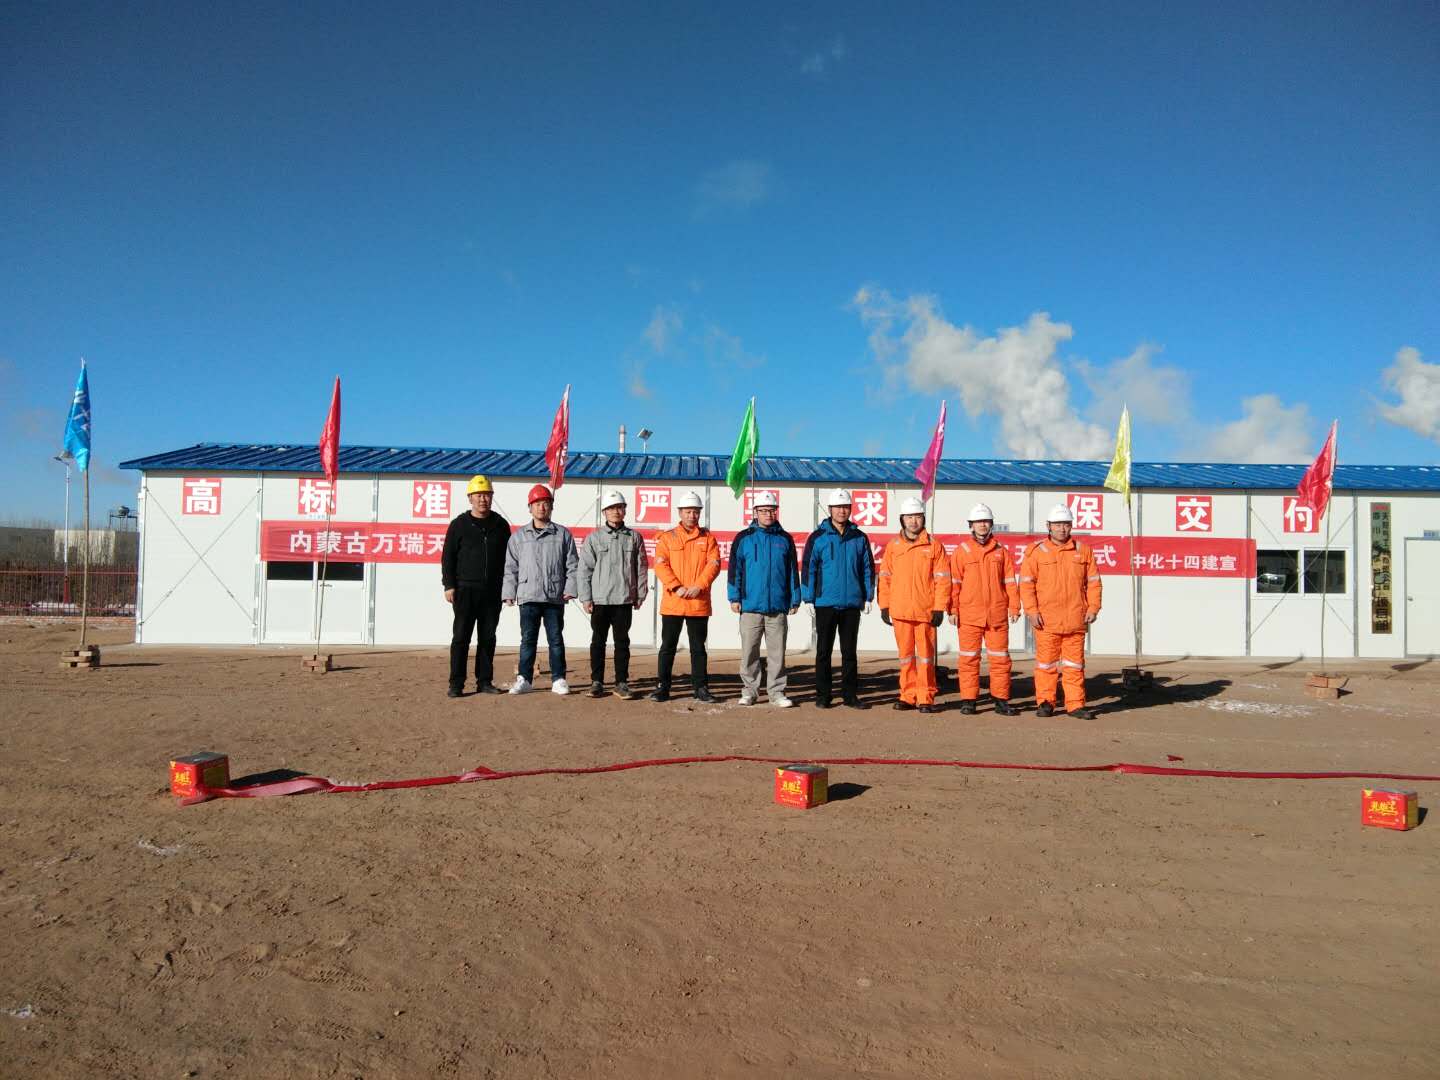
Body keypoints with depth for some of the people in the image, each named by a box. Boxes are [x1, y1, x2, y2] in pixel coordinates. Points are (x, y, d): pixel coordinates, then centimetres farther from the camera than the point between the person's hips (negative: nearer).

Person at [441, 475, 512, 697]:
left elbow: (508, 557, 14)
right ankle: (456, 684, 1)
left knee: (488, 637, 7)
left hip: (492, 591, 3)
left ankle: (484, 681, 14)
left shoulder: (501, 525, 10)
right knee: (461, 637, -3)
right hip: (465, 589, -3)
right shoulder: (459, 524, 2)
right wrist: (449, 585, -7)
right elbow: (447, 557, 1)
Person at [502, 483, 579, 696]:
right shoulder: (519, 535, 10)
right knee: (528, 639, 2)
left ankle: (558, 680, 10)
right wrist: (509, 592, 3)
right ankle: (524, 679, 7)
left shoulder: (563, 534, 8)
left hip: (555, 597, 0)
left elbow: (572, 565, 6)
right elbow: (511, 566, 10)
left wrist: (570, 589, -4)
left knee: (556, 639, 4)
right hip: (528, 597, 1)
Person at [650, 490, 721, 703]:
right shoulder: (667, 538, 5)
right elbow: (660, 565, -4)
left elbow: (714, 564, -2)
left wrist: (699, 586, -15)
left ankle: (700, 687, 16)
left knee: (698, 647, 9)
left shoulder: (708, 538, 8)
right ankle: (662, 687, 11)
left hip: (699, 603, 1)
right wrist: (676, 587, -16)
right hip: (672, 603, -1)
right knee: (668, 646, 4)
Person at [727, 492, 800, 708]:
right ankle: (749, 690, 14)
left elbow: (793, 571, 11)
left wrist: (795, 599, 7)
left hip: (778, 607, 1)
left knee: (777, 652, 4)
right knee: (749, 651, 4)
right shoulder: (744, 538, 5)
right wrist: (734, 597, -2)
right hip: (750, 605, -1)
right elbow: (735, 569, 4)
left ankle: (776, 692, 11)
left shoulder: (785, 539, 9)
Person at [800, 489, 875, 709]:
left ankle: (850, 694, 16)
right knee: (824, 651, 5)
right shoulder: (818, 537, -1)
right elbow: (808, 568, -1)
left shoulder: (859, 538, 6)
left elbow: (868, 568, 11)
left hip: (852, 603, 2)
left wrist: (868, 596, 5)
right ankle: (823, 695, 12)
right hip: (825, 603, -2)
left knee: (849, 651, 9)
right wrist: (809, 598, -5)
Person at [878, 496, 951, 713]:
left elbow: (942, 579, 0)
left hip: (926, 611, -2)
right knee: (905, 654, 8)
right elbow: (885, 577, 10)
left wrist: (939, 608, -6)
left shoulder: (934, 545, 2)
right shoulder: (893, 546, 9)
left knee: (925, 655, 0)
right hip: (900, 611, 2)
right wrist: (884, 606, 5)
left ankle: (925, 698, 7)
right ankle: (908, 696, 16)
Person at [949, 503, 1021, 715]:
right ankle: (968, 700, 10)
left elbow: (1010, 580, 9)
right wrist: (953, 609, -4)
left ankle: (1001, 700, 14)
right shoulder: (961, 551, 3)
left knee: (1000, 657, 5)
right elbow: (954, 582, 2)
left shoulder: (1001, 550, 8)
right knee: (969, 658, 3)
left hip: (997, 614, 2)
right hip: (969, 615, -2)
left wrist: (1014, 606, 1)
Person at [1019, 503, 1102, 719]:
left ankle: (1075, 704, 12)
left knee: (1075, 663, 6)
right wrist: (1031, 610, -9)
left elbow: (1093, 581, 11)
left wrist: (1093, 607, 2)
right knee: (1046, 662, 4)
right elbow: (1026, 583, -1)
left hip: (1076, 619, 2)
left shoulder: (1083, 550, 9)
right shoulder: (1036, 551, 1)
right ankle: (1045, 702, 13)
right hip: (1046, 620, -2)